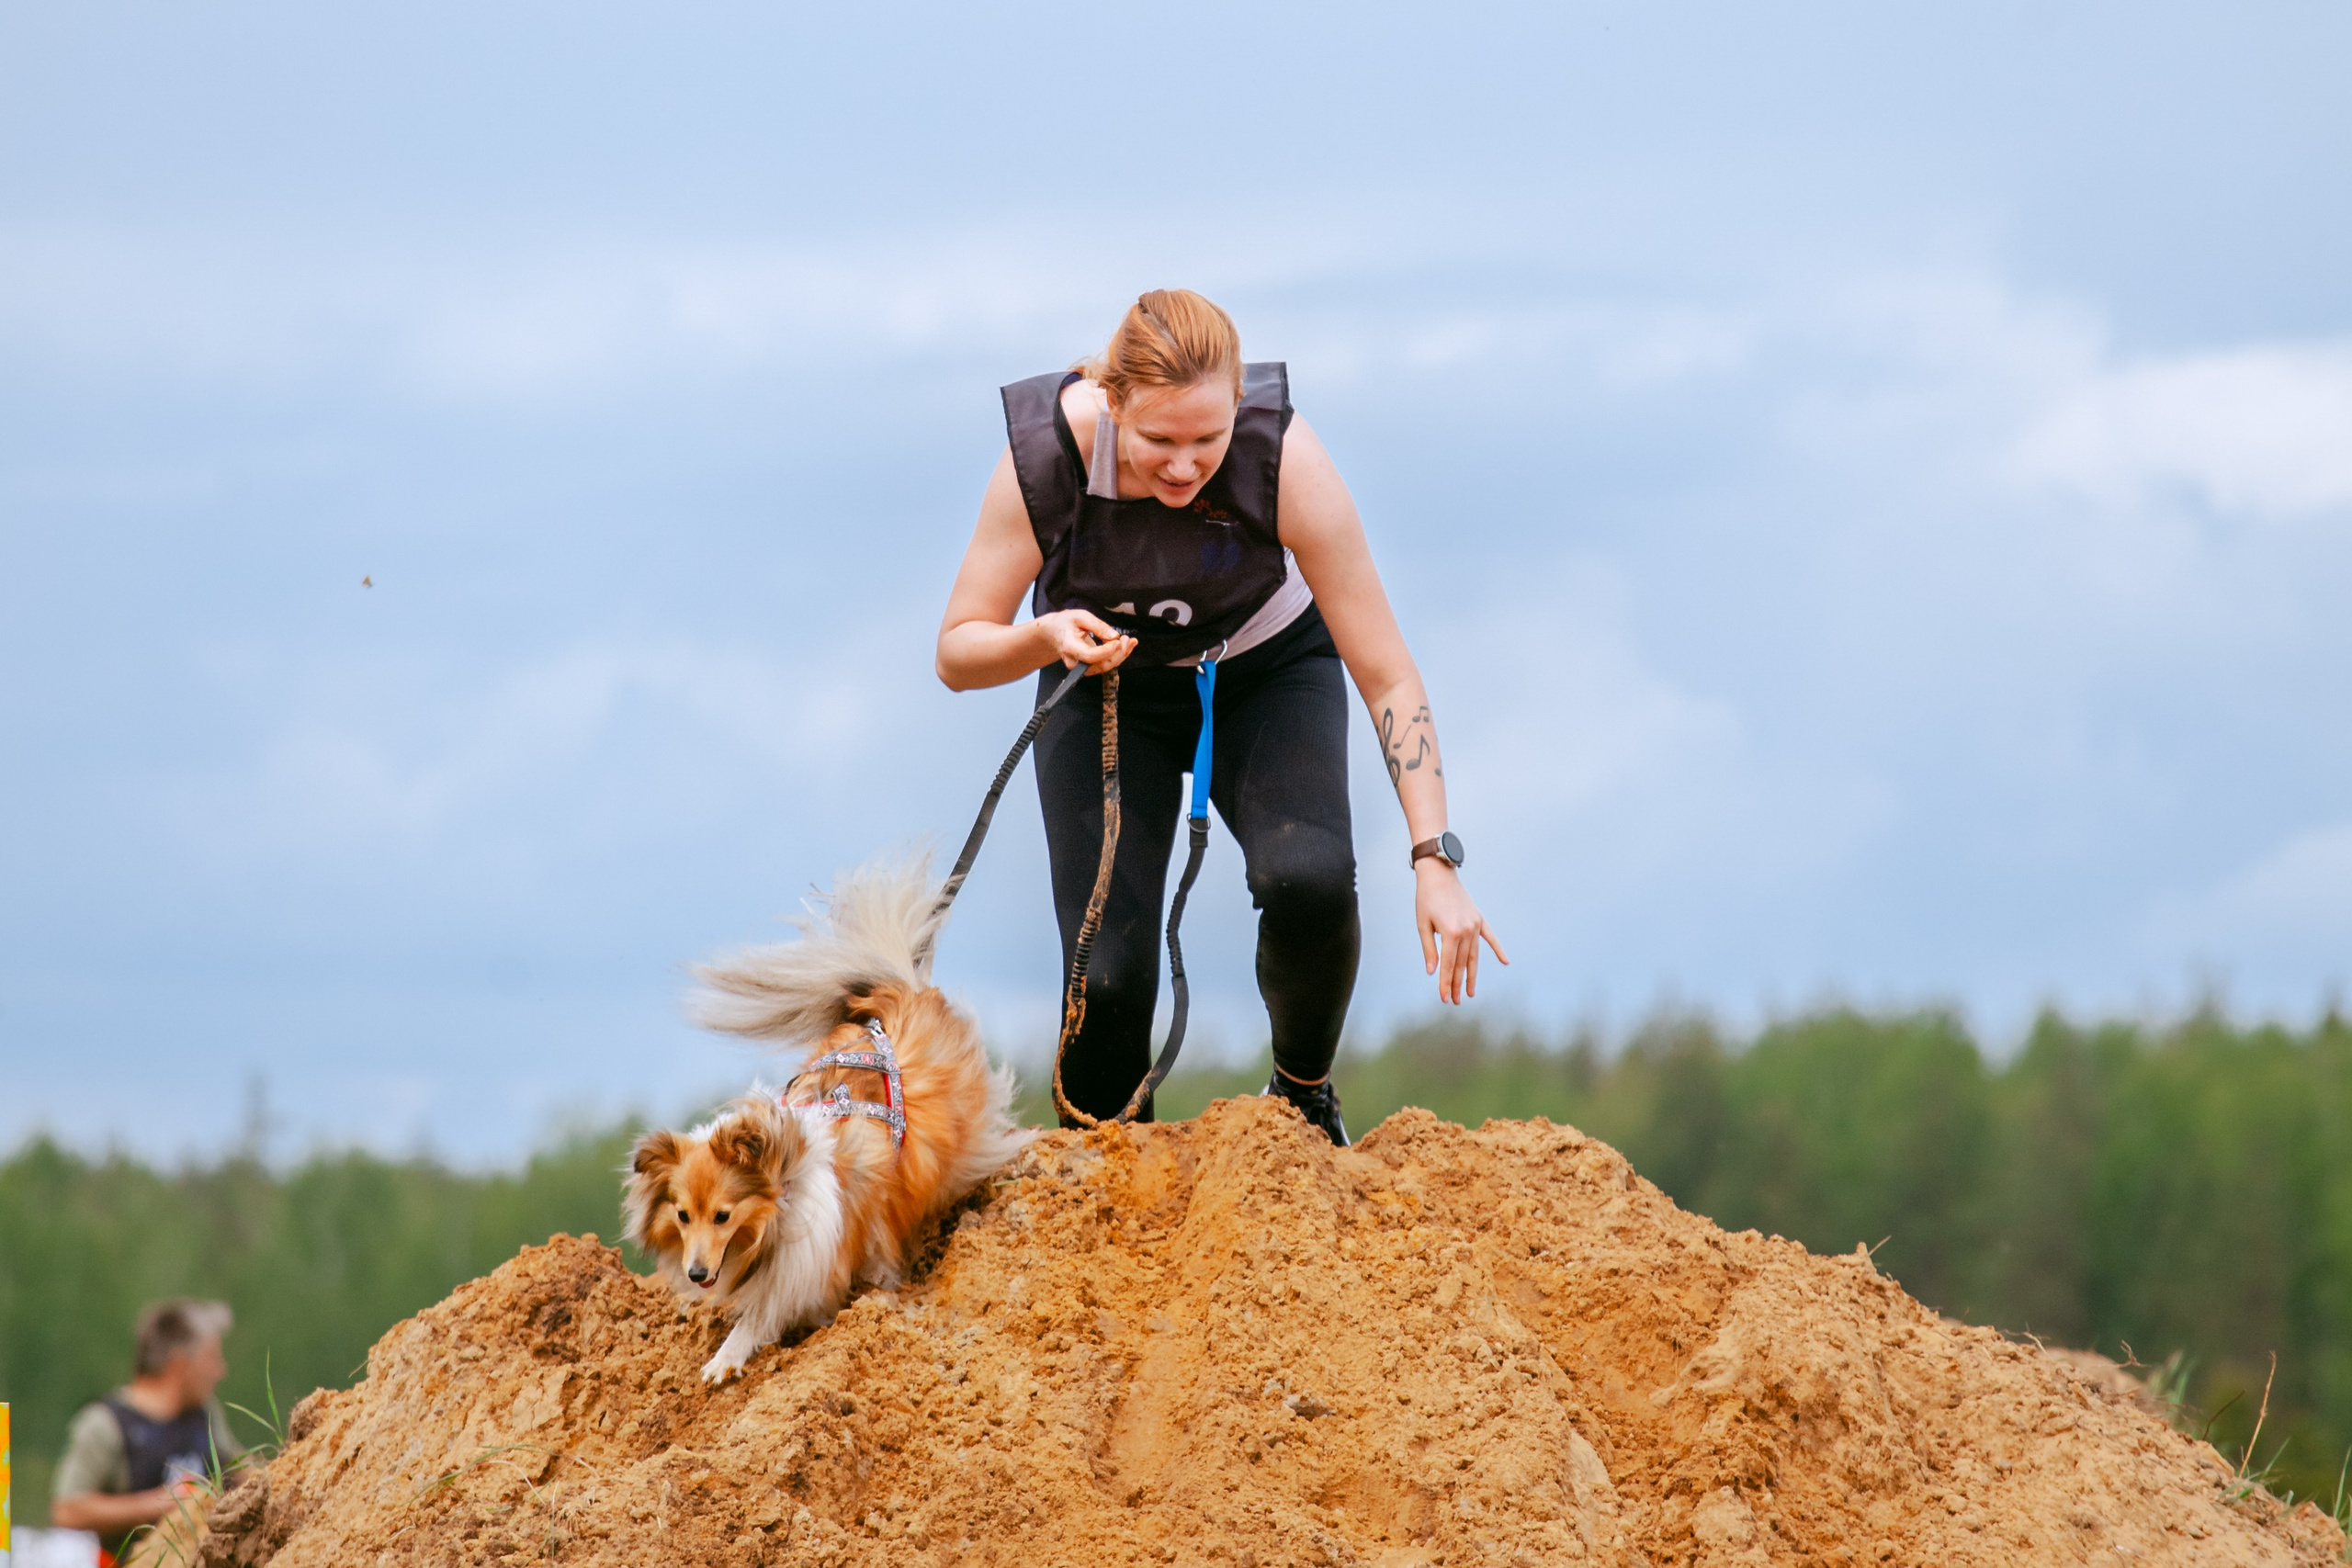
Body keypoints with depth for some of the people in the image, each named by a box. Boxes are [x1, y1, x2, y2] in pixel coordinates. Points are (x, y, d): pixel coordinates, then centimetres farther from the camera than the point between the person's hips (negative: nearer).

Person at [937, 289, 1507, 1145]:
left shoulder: (1283, 456, -33)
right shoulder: (1045, 454, -31)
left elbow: (1385, 674, -28)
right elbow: (956, 655, -20)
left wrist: (1434, 858, -35)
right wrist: (1045, 639, -42)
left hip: (1266, 668, -1)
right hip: (1108, 686, 1)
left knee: (1310, 878, -29)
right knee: (1108, 974, -15)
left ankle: (1304, 1094, 0)